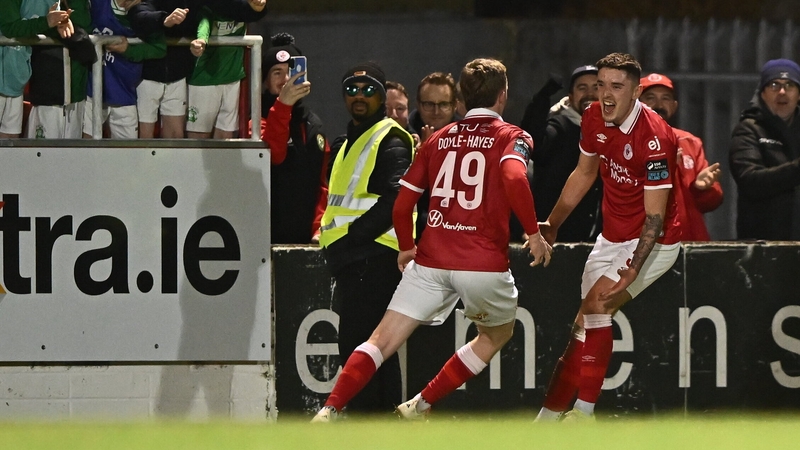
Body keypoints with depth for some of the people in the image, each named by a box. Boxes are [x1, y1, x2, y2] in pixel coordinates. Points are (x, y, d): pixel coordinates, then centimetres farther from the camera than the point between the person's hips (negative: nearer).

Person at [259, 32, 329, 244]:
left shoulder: (312, 124, 17)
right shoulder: (260, 119, -3)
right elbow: (271, 154, -24)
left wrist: (319, 227, 6)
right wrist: (282, 105, -30)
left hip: (305, 236, 6)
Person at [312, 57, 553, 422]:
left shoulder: (438, 140, 15)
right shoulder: (511, 137, 3)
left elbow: (402, 204, 13)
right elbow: (514, 177, -20)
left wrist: (406, 248, 29)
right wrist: (534, 232, -13)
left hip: (431, 259, 3)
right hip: (485, 263, -3)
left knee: (383, 340, 2)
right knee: (497, 335, 24)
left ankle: (328, 411, -15)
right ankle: (421, 406, 16)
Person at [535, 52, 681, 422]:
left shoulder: (653, 137, -26)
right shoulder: (593, 119, -4)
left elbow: (655, 215, -26)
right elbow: (585, 173, 16)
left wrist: (634, 268, -36)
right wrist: (552, 224, 18)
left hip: (652, 240, -7)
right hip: (612, 236, 7)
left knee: (596, 308, -22)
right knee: (585, 325, 8)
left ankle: (582, 412, -18)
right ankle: (549, 416, 15)